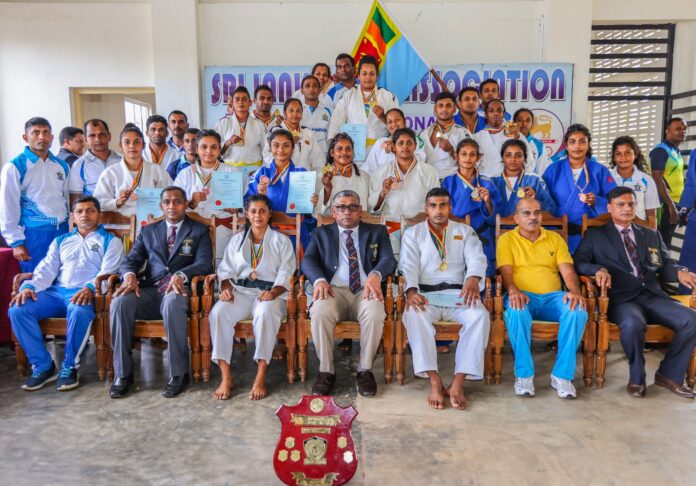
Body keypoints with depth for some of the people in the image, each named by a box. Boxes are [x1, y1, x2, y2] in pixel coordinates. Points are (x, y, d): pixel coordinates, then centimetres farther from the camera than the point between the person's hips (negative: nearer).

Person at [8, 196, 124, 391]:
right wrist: (29, 286, -7)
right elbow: (46, 269, 15)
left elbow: (108, 271, -3)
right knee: (17, 310, -20)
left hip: (85, 294, -5)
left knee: (79, 311, -39)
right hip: (56, 292, 5)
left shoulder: (111, 241, 12)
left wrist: (90, 288, -24)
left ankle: (70, 367, -18)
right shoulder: (60, 241, 27)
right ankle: (43, 366, -9)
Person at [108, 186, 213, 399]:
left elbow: (204, 263, -1)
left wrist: (181, 275, -22)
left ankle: (178, 374, -27)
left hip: (178, 290, -3)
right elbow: (130, 261, 14)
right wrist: (130, 275, -11)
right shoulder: (148, 231, 23)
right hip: (149, 291, 3)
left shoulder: (199, 230, 13)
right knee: (119, 302, -28)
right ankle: (122, 374, -17)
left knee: (172, 302, -39)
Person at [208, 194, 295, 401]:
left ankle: (261, 377, -33)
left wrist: (273, 292, -18)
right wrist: (226, 288, -7)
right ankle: (226, 377, -27)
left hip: (270, 293, -2)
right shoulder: (237, 239, 23)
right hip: (240, 291, 3)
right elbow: (226, 270, 15)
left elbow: (285, 273, 2)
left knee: (266, 312, -38)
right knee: (218, 312, -30)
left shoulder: (281, 241, 14)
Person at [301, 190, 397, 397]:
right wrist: (319, 280, -17)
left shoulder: (377, 232, 19)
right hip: (334, 290, 1)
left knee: (375, 314, -34)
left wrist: (375, 275, -21)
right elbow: (308, 260, 6)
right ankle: (326, 371, -16)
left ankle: (365, 370, -14)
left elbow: (389, 260, 4)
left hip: (366, 291, 0)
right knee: (319, 312, -33)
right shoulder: (321, 233, 21)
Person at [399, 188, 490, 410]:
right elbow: (408, 266, -1)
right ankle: (434, 381, -32)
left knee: (480, 316, -30)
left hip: (457, 293, 1)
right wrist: (411, 291, -23)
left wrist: (473, 279, -26)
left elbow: (476, 258, -1)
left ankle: (458, 382, -28)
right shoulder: (413, 233, 14)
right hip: (425, 293, -1)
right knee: (414, 315, -35)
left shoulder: (465, 231, 17)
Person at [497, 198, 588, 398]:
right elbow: (506, 272, -4)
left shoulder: (555, 238, 17)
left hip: (552, 297, 3)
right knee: (516, 312, -38)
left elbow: (568, 271, 7)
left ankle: (562, 375, -18)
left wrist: (575, 291, -15)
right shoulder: (506, 239, 10)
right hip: (522, 296, -3)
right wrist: (513, 290, -26)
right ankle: (524, 374, -22)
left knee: (578, 311, -29)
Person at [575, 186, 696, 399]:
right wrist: (598, 269, -21)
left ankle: (669, 374, -2)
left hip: (652, 295, 5)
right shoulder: (595, 235, 14)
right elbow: (579, 262, 0)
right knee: (633, 323, -36)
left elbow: (665, 266, 19)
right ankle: (636, 377, -10)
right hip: (621, 298, -4)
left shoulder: (652, 236, 26)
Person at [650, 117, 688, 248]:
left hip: (674, 203, 8)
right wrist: (670, 204, -21)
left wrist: (675, 204, 15)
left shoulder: (677, 152, 17)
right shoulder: (661, 150, -10)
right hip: (664, 204, -8)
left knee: (666, 241, 14)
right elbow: (657, 178, -18)